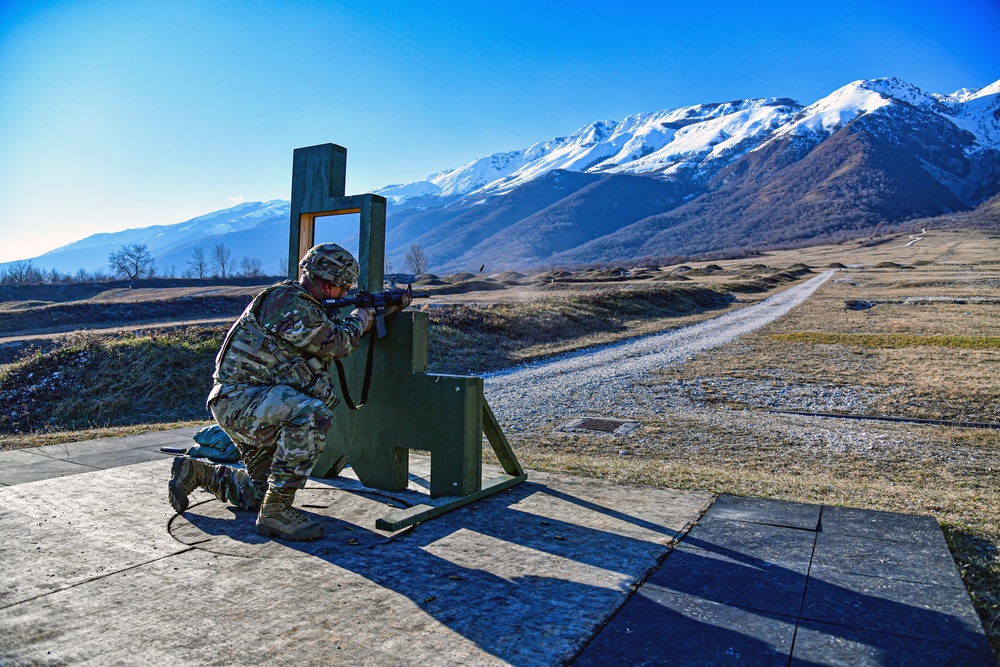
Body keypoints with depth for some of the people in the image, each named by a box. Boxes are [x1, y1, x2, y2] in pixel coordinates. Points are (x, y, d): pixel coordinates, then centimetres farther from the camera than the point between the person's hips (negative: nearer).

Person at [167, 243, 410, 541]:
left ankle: (196, 471, 33)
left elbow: (338, 336, 24)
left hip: (253, 405, 10)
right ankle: (276, 512, -28)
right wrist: (361, 316, 1)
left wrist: (386, 311, 21)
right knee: (312, 414, -36)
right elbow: (338, 343, -17)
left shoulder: (304, 305, 13)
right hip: (238, 397, -10)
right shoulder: (288, 301, -18)